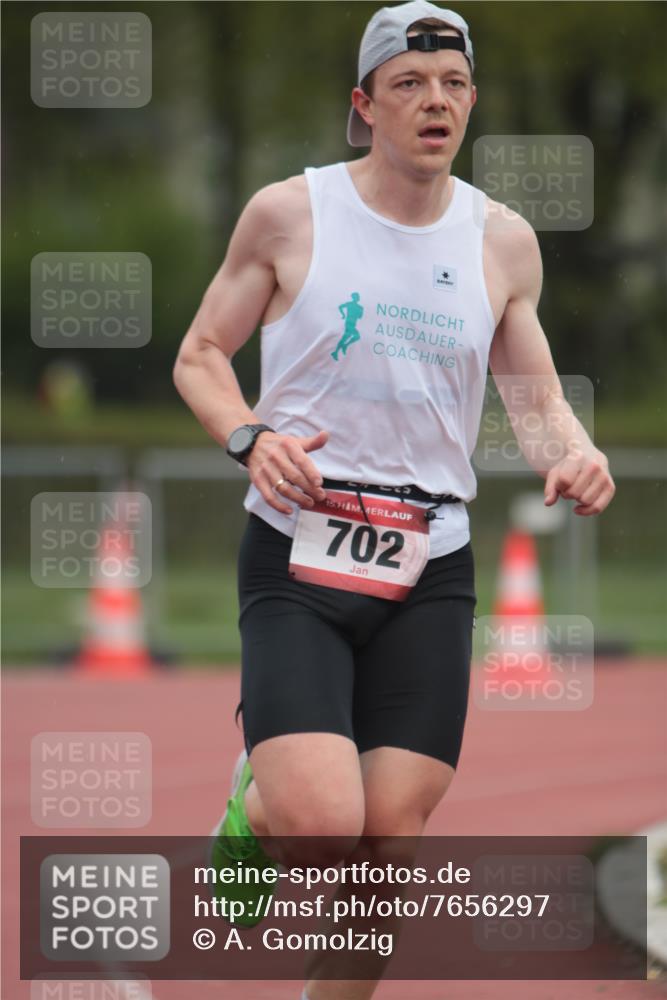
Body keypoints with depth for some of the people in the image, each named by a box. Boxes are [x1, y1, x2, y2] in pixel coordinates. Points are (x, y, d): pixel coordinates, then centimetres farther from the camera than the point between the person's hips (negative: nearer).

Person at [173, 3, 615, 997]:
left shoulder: (502, 240, 7)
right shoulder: (288, 213, -1)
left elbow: (538, 392, 16)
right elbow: (200, 356, 7)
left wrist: (573, 452, -7)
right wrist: (251, 437, -14)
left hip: (429, 573, 3)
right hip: (296, 551, -3)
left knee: (391, 840, -3)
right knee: (322, 822, -19)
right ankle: (249, 809, 18)